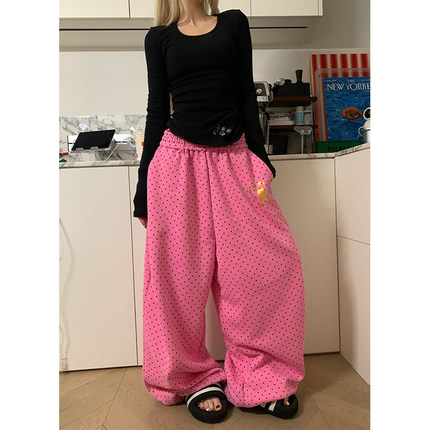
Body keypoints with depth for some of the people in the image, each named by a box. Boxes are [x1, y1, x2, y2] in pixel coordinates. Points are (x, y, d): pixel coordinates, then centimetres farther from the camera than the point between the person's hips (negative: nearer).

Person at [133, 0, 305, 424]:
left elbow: (246, 94, 13)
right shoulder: (159, 37, 14)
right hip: (179, 162, -1)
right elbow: (157, 110, 9)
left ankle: (260, 378, 15)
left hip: (233, 159, 2)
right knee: (181, 275, 1)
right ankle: (194, 378, 22)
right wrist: (144, 188, 5)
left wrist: (260, 157, 5)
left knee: (275, 261, -5)